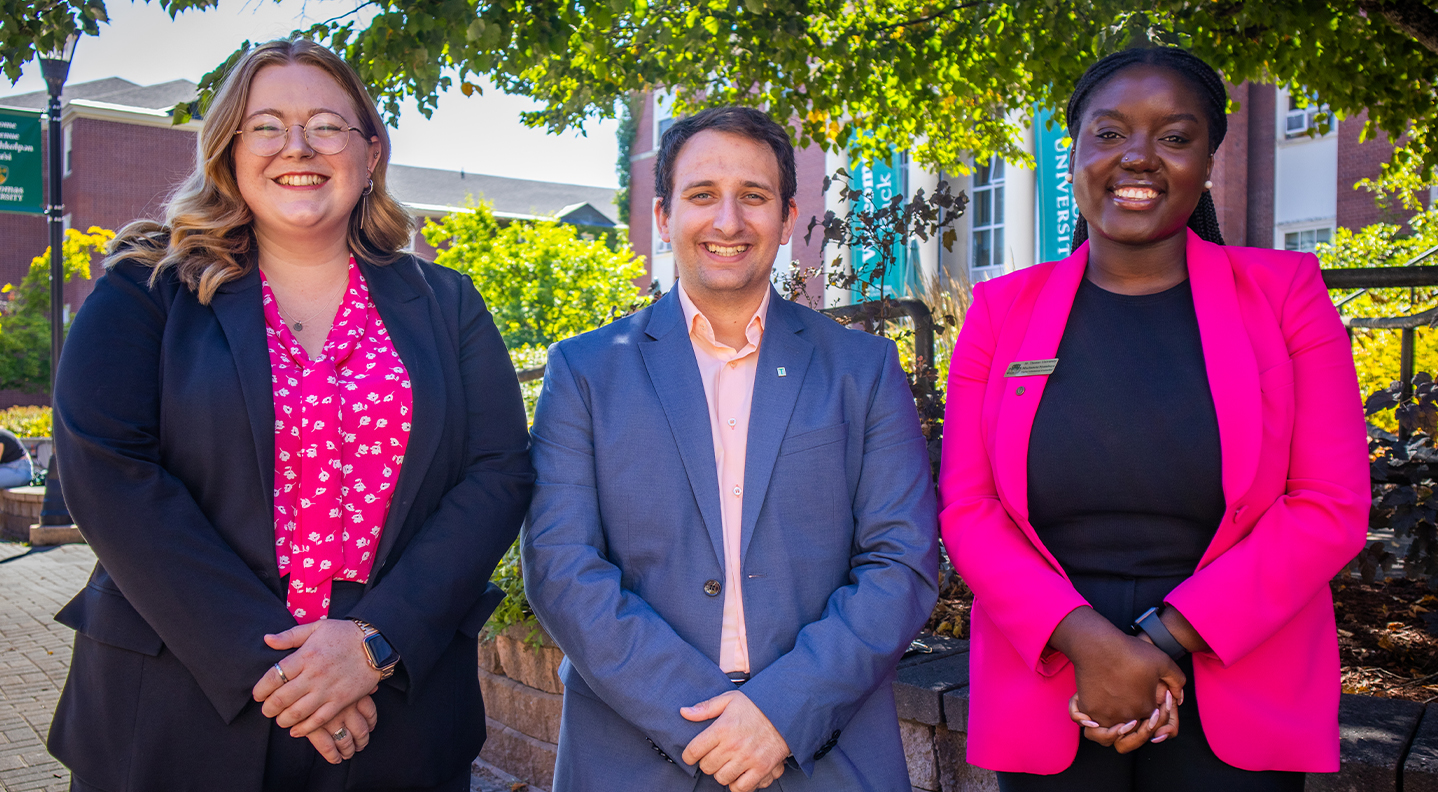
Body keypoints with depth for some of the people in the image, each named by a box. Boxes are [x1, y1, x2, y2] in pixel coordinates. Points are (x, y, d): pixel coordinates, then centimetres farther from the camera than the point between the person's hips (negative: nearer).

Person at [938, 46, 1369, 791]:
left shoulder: (1284, 292, 0)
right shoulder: (1003, 309, 2)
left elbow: (1332, 506, -5)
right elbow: (965, 506, -2)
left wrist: (1168, 638, -14)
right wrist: (1088, 641, -16)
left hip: (1236, 715, 0)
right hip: (1045, 699, 1)